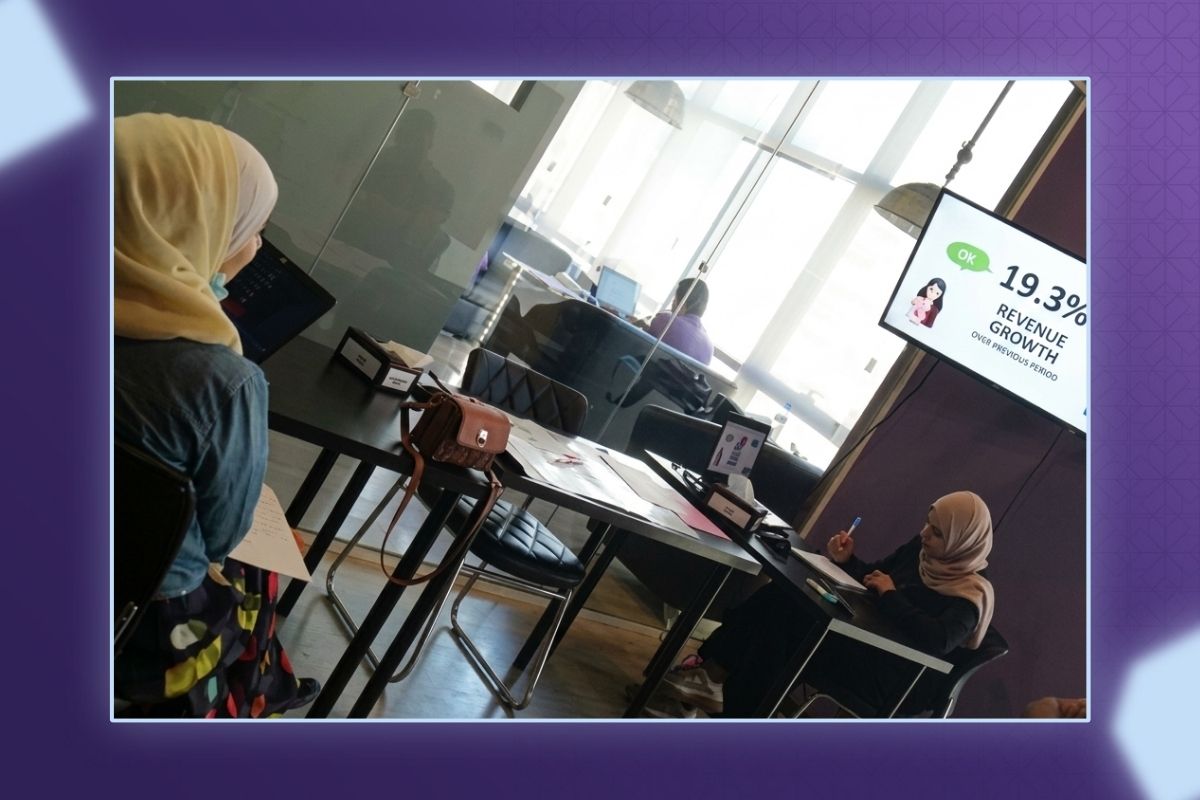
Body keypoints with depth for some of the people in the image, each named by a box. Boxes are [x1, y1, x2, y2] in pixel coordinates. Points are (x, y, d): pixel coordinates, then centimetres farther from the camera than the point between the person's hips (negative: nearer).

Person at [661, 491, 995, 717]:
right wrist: (848, 561, -3)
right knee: (777, 597, -14)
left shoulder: (969, 594, -13)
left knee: (784, 621, -26)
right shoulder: (921, 549, 9)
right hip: (862, 637, 8)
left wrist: (891, 596, -21)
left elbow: (937, 641, -30)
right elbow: (874, 576, 18)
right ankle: (713, 671, -13)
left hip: (894, 673, -8)